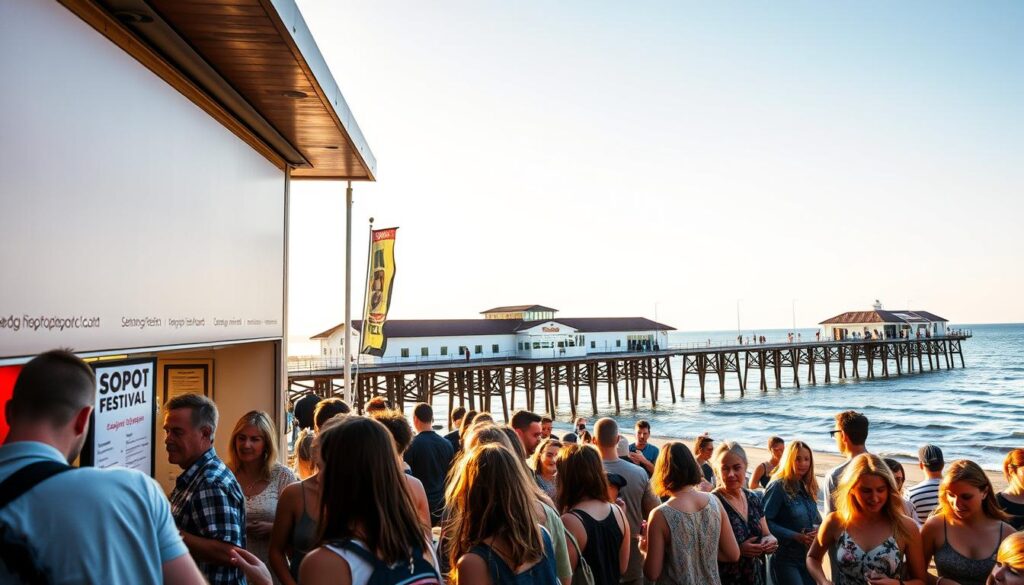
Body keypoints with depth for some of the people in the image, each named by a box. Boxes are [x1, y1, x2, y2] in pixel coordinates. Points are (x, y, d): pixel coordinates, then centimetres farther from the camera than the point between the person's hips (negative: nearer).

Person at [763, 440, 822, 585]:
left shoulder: (808, 487, 9)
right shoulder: (778, 486, -15)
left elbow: (816, 519, 15)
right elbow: (765, 522, -20)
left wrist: (818, 530, -7)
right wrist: (795, 536, -24)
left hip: (809, 556, 8)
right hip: (785, 558, -7)